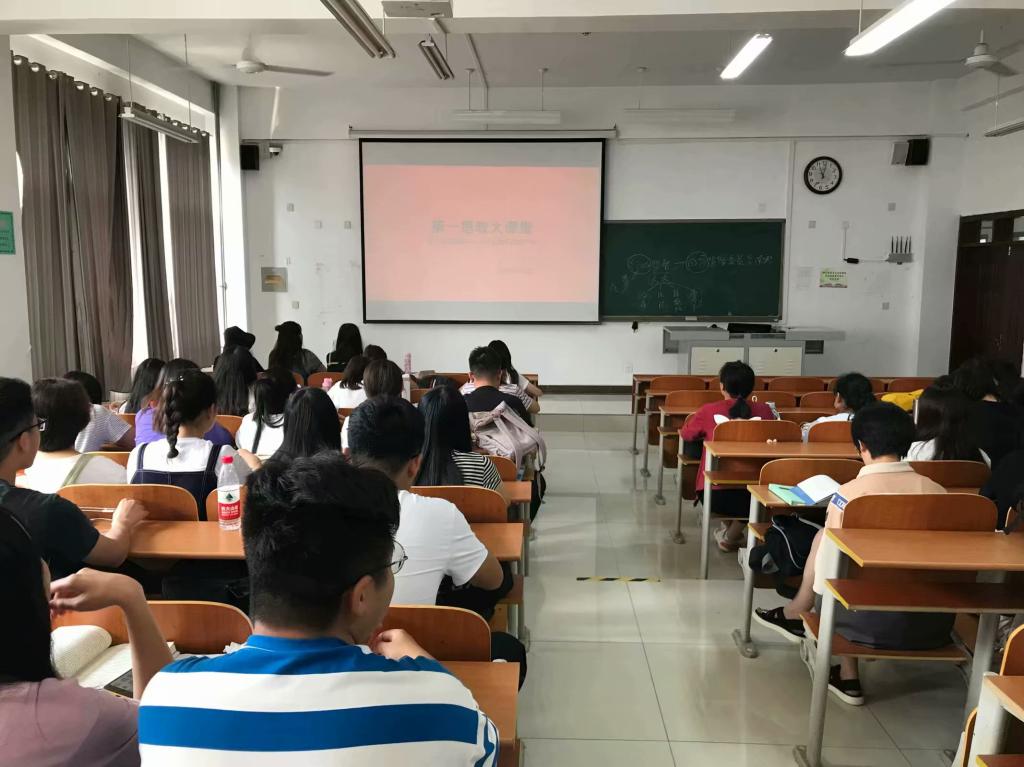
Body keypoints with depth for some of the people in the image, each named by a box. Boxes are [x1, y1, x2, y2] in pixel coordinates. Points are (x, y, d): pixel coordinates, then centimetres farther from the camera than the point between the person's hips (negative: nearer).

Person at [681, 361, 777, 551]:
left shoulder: (708, 411, -5)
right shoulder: (764, 411, -3)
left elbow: (685, 435, 13)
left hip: (715, 493, 0)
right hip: (753, 495, 0)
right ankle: (731, 537, 36)